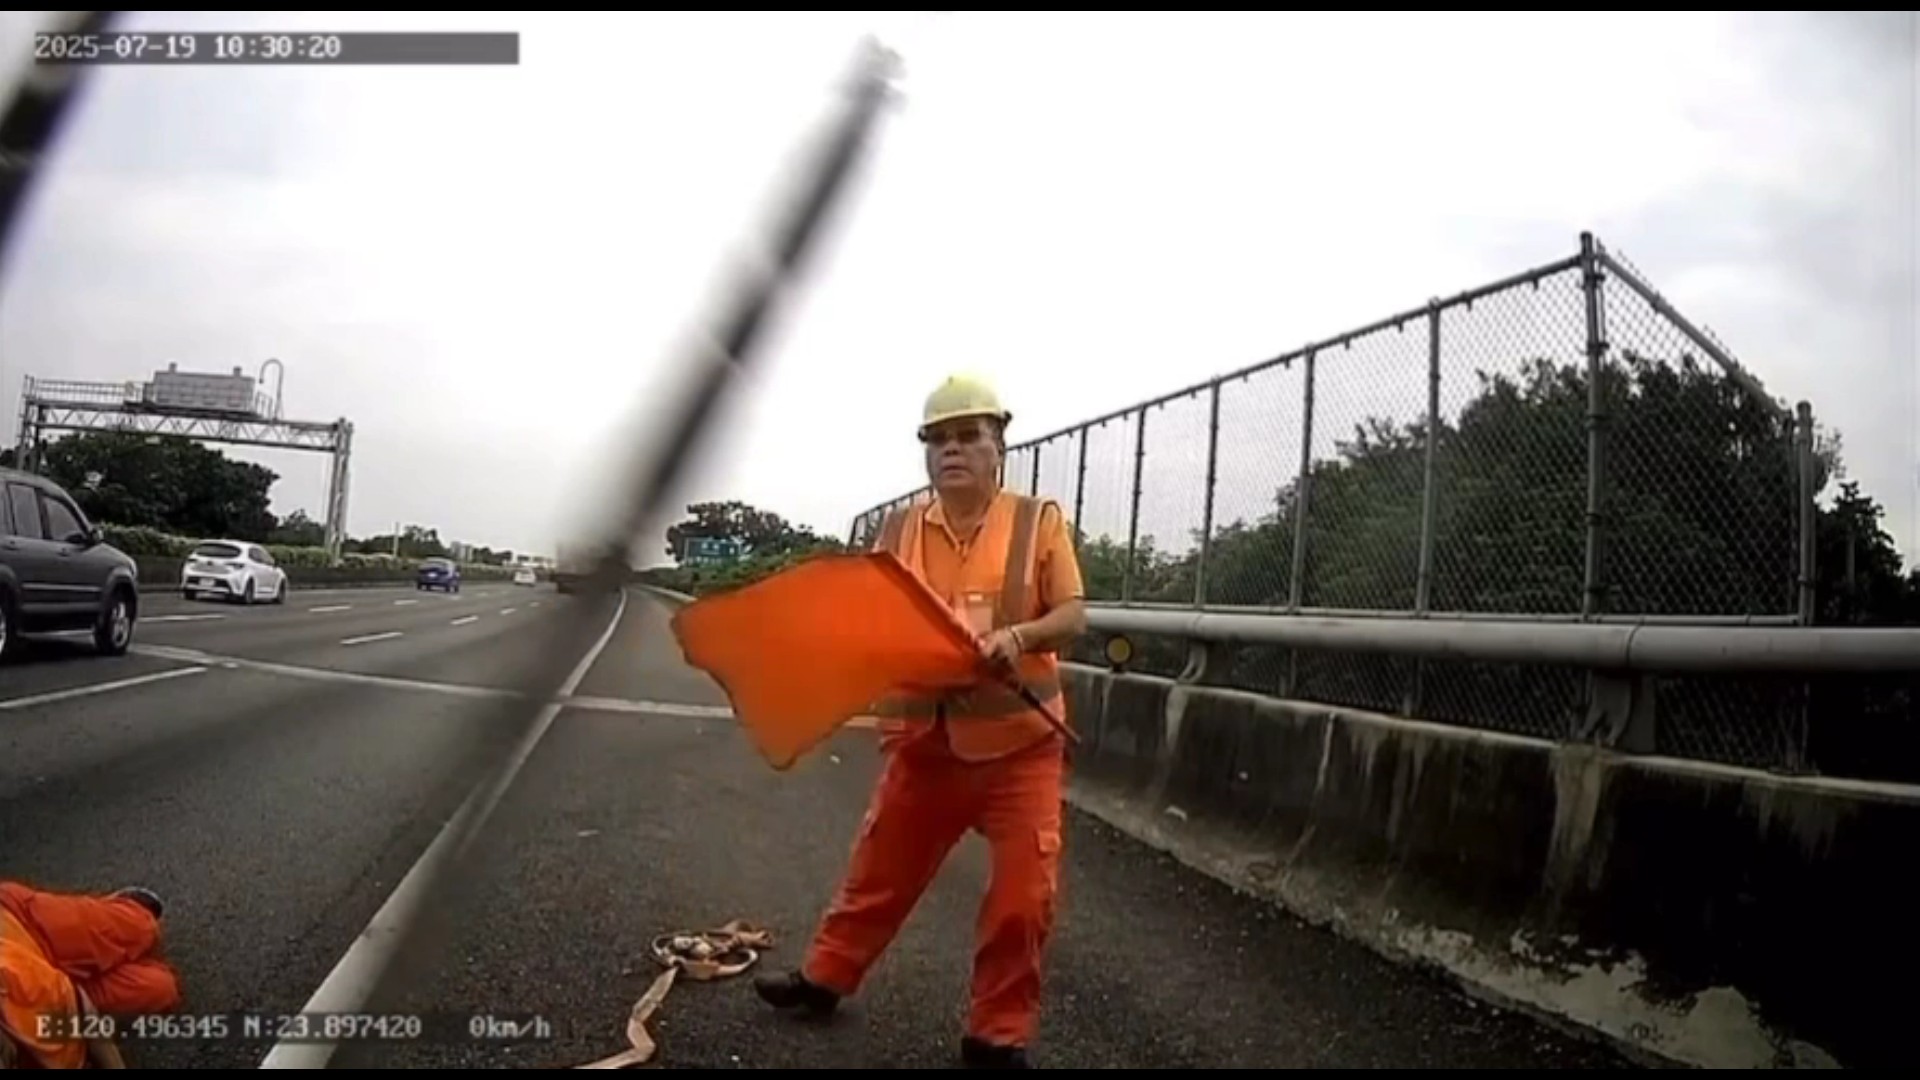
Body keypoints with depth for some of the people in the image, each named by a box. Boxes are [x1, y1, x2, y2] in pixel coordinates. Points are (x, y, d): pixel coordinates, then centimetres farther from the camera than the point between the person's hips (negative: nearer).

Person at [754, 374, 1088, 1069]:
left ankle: (998, 1035, 18)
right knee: (880, 872, 16)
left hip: (1020, 742, -2)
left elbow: (1073, 616, -6)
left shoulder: (1038, 521, -2)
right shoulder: (898, 532, 6)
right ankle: (823, 977, 37)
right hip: (924, 739, 2)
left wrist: (1018, 635, -25)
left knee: (1023, 893, 0)